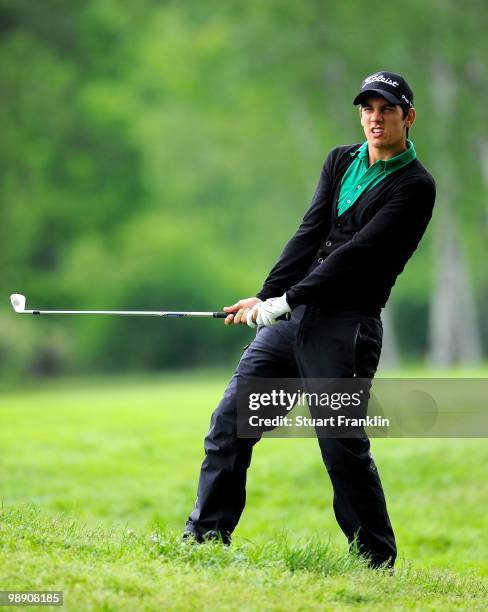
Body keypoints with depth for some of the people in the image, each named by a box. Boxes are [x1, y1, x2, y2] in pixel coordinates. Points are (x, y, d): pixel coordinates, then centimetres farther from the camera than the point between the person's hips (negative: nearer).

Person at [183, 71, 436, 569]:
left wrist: (284, 302, -18)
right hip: (292, 313, 7)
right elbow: (310, 234, 6)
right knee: (230, 419, 1)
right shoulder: (341, 162, 14)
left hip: (345, 326, -7)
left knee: (343, 447, -8)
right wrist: (266, 296, -7)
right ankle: (206, 536, 7)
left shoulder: (414, 186, -7)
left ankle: (378, 561, 5)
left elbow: (356, 254, -14)